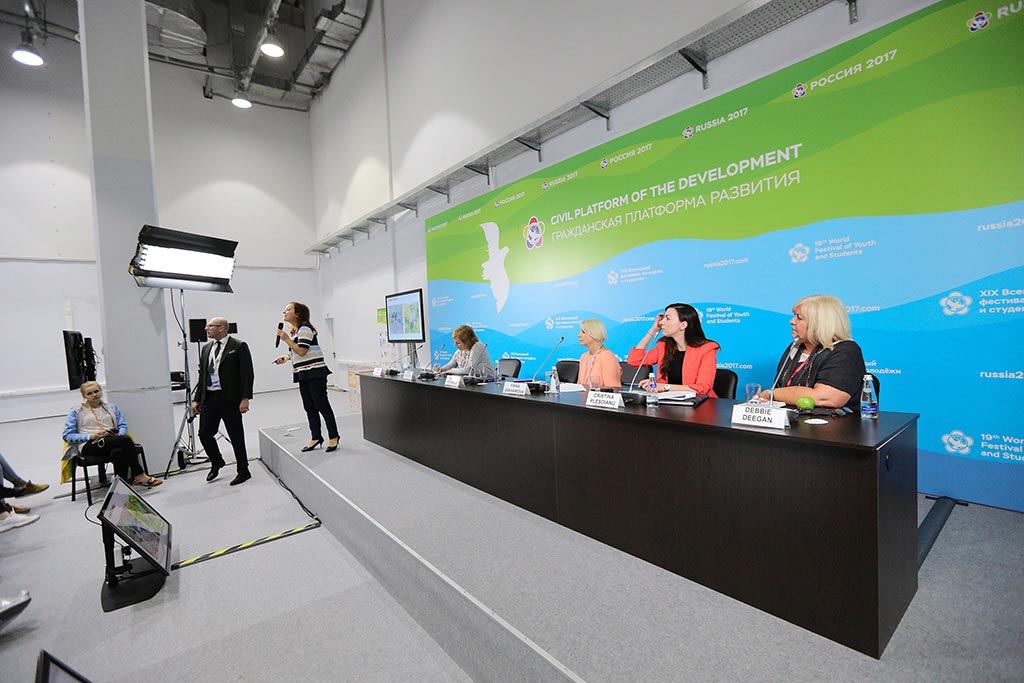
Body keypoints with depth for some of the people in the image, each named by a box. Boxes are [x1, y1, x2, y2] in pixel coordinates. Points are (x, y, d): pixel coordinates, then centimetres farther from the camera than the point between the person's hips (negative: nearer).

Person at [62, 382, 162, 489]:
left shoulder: (112, 407, 24)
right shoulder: (76, 411, 16)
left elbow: (123, 425, 16)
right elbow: (67, 436, 8)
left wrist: (119, 435, -8)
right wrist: (90, 436, -10)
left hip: (113, 443, 3)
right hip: (90, 445, -3)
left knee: (118, 451, -39)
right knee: (126, 440, -35)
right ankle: (139, 476, -34)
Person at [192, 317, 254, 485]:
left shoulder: (239, 346, -6)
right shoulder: (206, 348, 13)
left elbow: (247, 374, -11)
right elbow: (202, 376, 17)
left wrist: (245, 398, -17)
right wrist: (197, 399, 12)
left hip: (230, 399, -6)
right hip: (208, 398, 6)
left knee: (236, 436, 3)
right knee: (204, 434, 6)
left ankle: (243, 471, 16)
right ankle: (216, 462, 32)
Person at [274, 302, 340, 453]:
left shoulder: (304, 329, -13)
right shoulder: (294, 331, 16)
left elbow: (302, 351, -19)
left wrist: (286, 339, -13)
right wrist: (286, 358, 9)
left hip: (315, 372, -9)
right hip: (304, 374, 9)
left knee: (321, 404, -4)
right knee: (309, 407, 11)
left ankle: (333, 436, 5)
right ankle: (316, 437, 20)